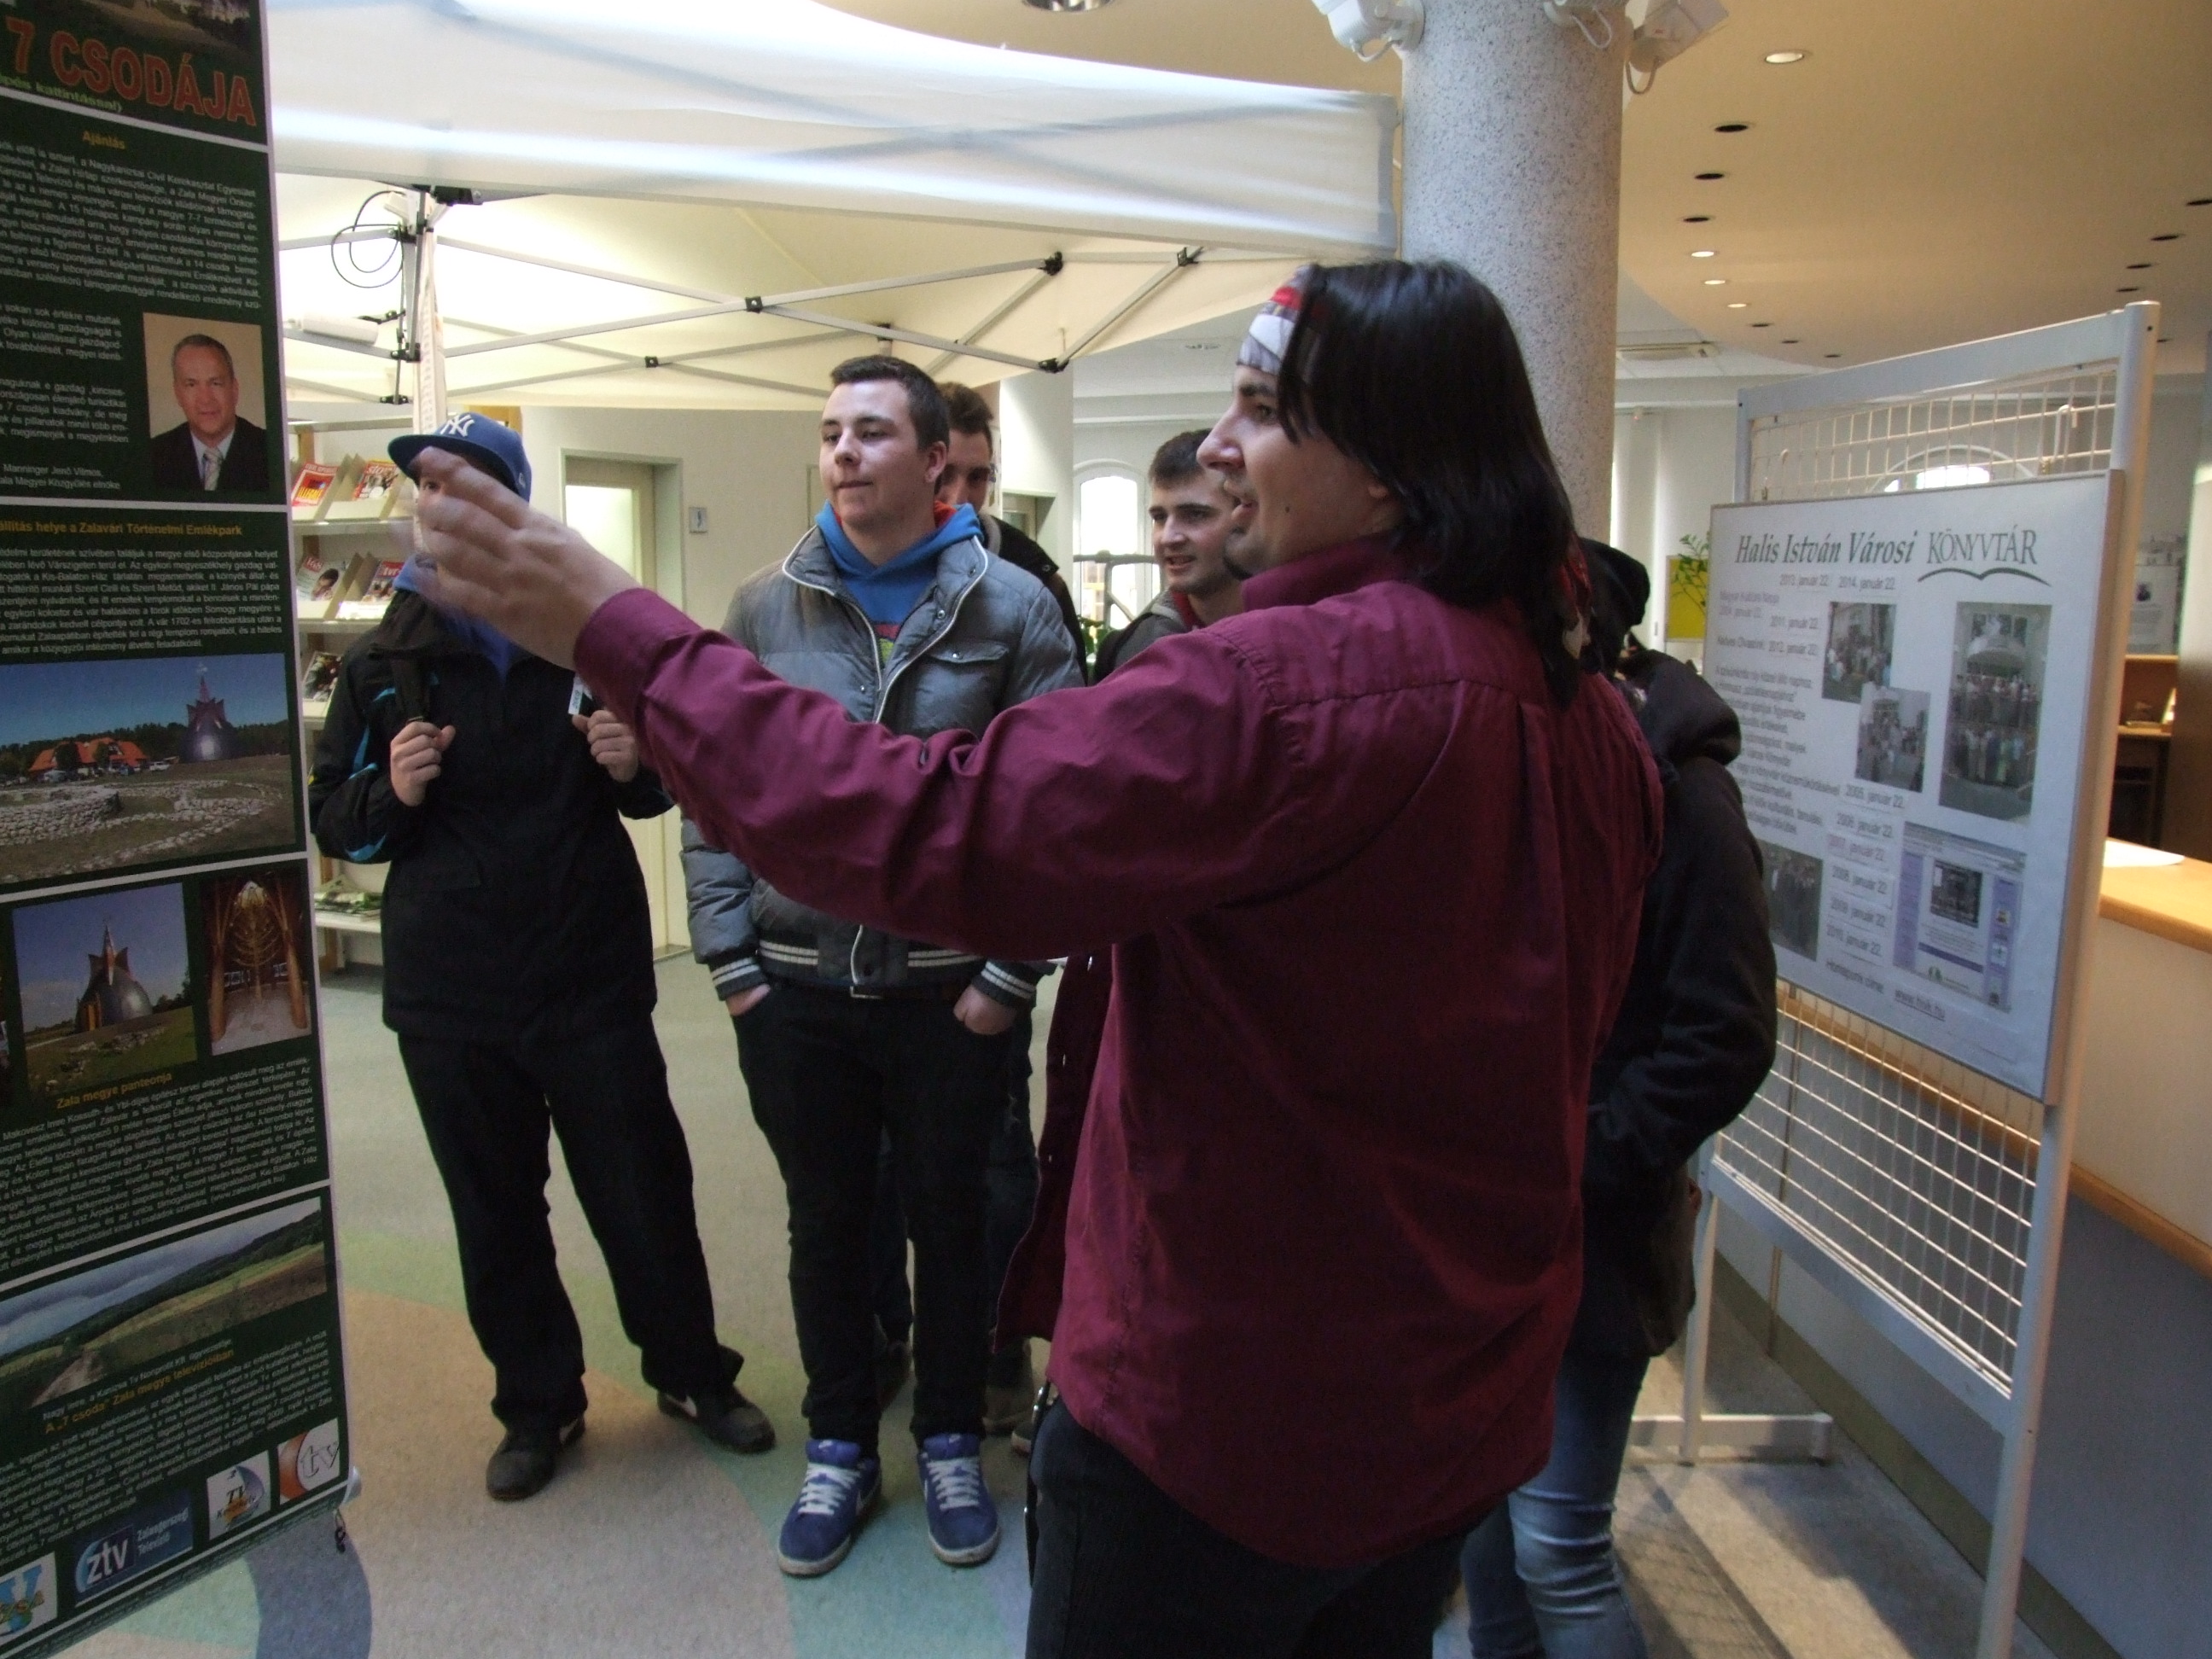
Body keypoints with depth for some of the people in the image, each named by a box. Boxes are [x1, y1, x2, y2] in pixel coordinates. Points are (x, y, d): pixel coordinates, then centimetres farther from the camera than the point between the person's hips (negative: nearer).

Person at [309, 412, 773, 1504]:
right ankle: (535, 1404, 34)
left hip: (592, 972, -1)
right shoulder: (383, 660, 3)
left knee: (643, 1190, 8)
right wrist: (390, 792, -15)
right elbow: (333, 822, 7)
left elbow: (658, 788, 10)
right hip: (448, 992, 2)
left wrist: (635, 766, -13)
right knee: (495, 1210, 14)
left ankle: (692, 1373, 31)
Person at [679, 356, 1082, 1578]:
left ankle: (950, 1444, 36)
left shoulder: (1010, 606, -4)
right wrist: (729, 961, 0)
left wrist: (1011, 972, -9)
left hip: (949, 992, -2)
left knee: (950, 1223, 15)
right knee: (825, 1226, 16)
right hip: (795, 990, 2)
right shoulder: (766, 608, 2)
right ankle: (838, 1449, 36)